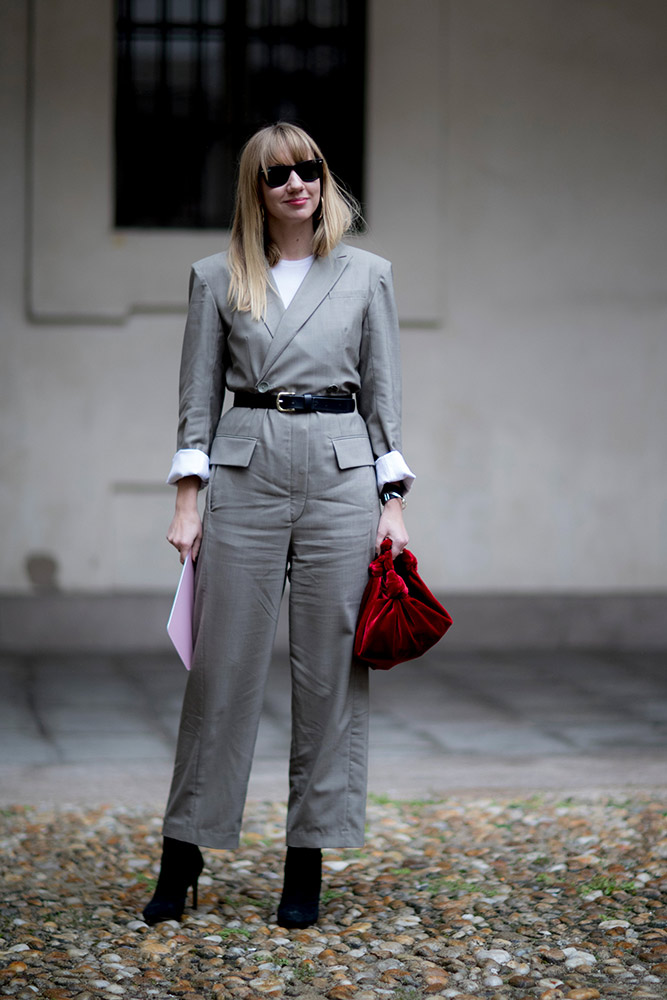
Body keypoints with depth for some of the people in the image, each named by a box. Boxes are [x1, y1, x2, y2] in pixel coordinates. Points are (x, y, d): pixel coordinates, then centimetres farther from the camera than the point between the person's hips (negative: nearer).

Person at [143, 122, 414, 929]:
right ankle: (182, 857, 11)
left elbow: (384, 394, 8)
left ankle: (307, 863, 10)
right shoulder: (217, 278, 8)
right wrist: (187, 500, 0)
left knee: (329, 669, 1)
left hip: (341, 473, 0)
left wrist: (393, 503, 1)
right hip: (245, 471, 0)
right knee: (222, 665, 0)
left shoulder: (366, 275, 8)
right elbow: (199, 395, 7)